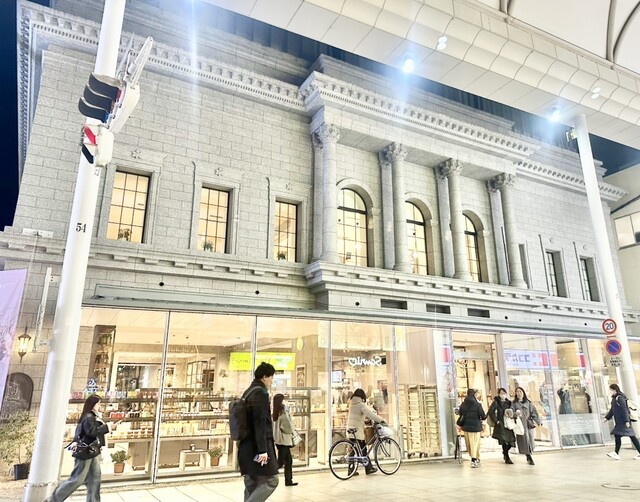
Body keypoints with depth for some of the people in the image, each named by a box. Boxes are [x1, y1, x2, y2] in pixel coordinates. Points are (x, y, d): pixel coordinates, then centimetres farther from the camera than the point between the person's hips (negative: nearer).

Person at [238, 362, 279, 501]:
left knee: (251, 484, 11)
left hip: (247, 446, 9)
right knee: (270, 480, -2)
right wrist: (263, 449, -22)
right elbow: (260, 422, -21)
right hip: (257, 446, -9)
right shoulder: (261, 392, -14)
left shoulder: (248, 392, 15)